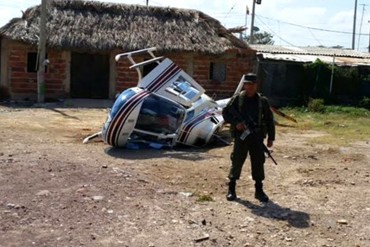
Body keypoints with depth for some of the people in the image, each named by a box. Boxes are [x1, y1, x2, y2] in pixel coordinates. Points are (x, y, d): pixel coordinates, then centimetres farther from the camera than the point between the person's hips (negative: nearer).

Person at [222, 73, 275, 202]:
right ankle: (231, 189, 15)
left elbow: (269, 120, 9)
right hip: (241, 136, -1)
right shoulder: (237, 99, 0)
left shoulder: (262, 101, 5)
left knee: (258, 163, 3)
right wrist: (235, 123, -12)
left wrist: (271, 137, 6)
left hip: (257, 137, 2)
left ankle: (259, 190, 15)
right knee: (237, 162, 3)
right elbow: (225, 112, 4)